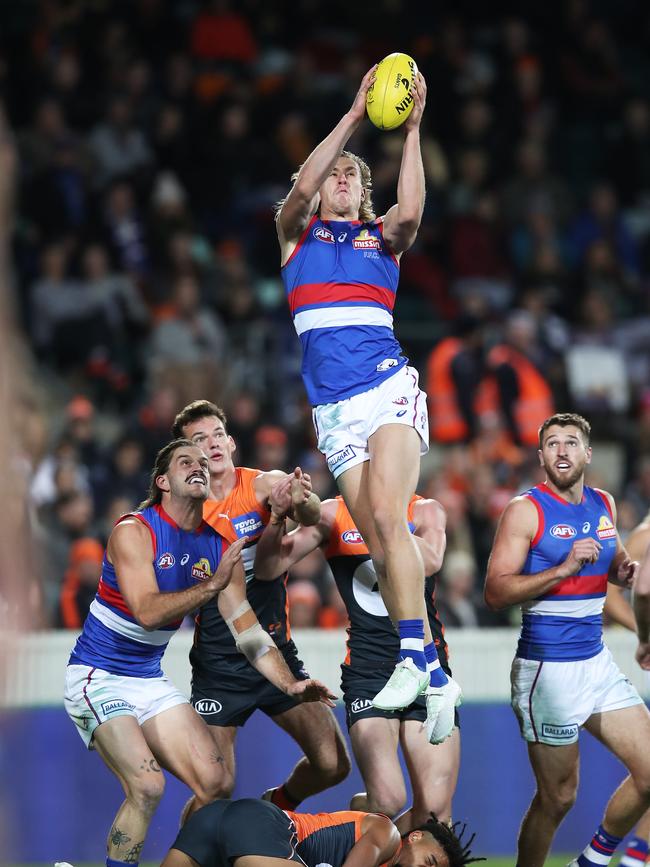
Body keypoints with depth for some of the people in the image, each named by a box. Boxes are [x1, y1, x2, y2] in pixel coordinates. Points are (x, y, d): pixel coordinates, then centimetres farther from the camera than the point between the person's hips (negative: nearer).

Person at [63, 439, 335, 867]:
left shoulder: (220, 548, 2)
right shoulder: (134, 531, -16)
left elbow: (247, 629, 4)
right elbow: (147, 612, -29)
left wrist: (290, 683, -8)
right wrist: (214, 585, -37)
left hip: (152, 681, 7)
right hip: (97, 679, -7)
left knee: (213, 783, 0)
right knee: (147, 786, -23)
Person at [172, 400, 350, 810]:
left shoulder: (265, 485, -3)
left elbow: (313, 516, -25)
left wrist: (304, 502, -49)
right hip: (219, 665, -2)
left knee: (333, 764, -2)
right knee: (217, 788, -10)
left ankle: (277, 805, 28)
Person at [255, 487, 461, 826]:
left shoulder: (425, 511, 5)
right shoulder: (332, 514, 5)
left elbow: (430, 562, -17)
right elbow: (267, 569, -1)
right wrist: (278, 518, -19)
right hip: (367, 669, -2)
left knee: (436, 809, -5)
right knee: (386, 800, -19)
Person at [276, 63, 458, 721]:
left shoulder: (382, 237, 14)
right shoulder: (297, 233, 15)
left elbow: (410, 212, -10)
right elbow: (303, 187, -6)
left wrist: (411, 132, -14)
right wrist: (355, 114, -11)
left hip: (389, 388, -2)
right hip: (333, 407, 2)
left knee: (385, 516, -23)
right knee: (377, 538, -2)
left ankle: (411, 657, -28)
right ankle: (433, 672, 1)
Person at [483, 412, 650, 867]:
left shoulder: (603, 504, 10)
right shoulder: (526, 510, -9)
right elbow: (495, 592, -17)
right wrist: (564, 568, -25)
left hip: (598, 663, 6)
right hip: (547, 670, -6)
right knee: (558, 798, -1)